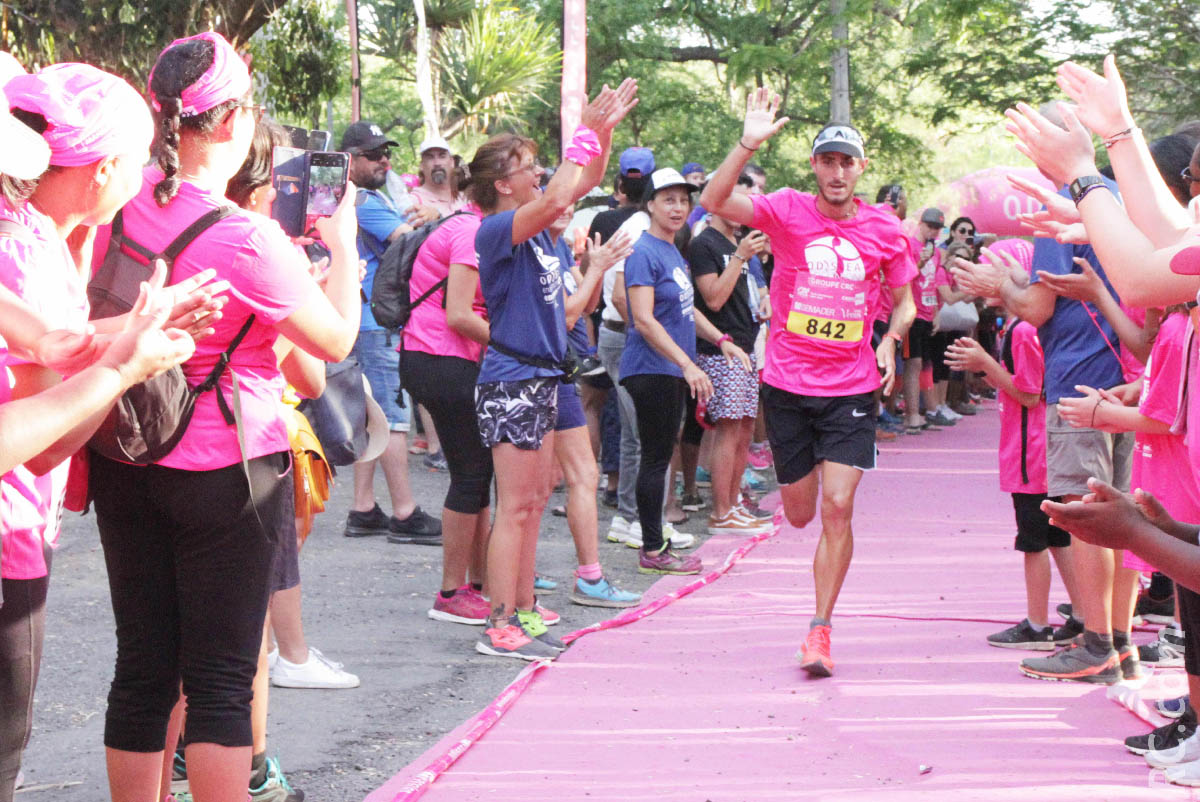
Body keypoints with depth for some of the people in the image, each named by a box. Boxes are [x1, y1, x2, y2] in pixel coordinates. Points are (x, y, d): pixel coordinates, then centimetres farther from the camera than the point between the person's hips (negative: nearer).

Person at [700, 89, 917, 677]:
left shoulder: (884, 230, 1)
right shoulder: (788, 212, -4)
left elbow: (905, 301, 15)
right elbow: (714, 202, -19)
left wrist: (890, 340, -5)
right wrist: (749, 144, -31)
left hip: (852, 390, 0)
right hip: (787, 383, 0)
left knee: (837, 507, -12)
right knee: (800, 514, 10)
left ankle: (820, 630, -2)